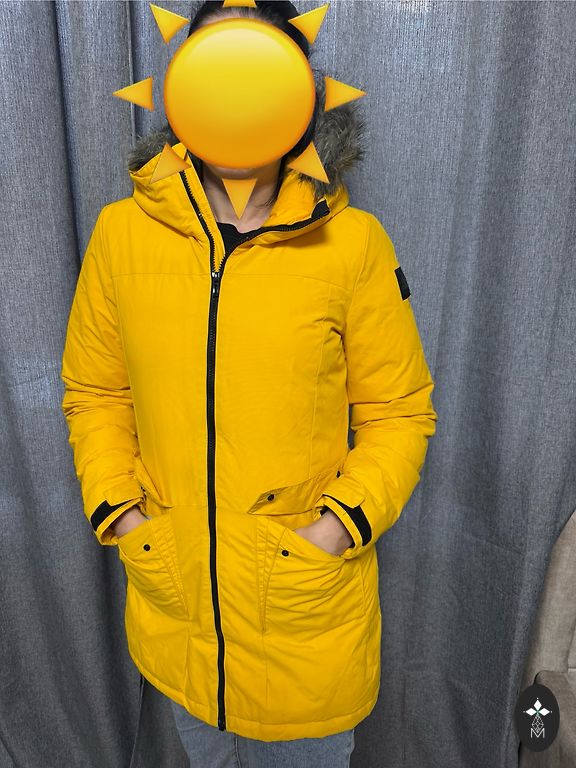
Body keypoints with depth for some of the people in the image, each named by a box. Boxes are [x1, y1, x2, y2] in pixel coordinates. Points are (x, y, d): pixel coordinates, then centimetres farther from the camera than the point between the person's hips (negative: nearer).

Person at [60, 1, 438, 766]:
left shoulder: (352, 241, -12)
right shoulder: (122, 232, -6)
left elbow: (401, 410, -5)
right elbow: (94, 392, 4)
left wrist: (347, 518, -16)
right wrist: (112, 506, -6)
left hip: (310, 605, -1)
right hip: (172, 596, 2)